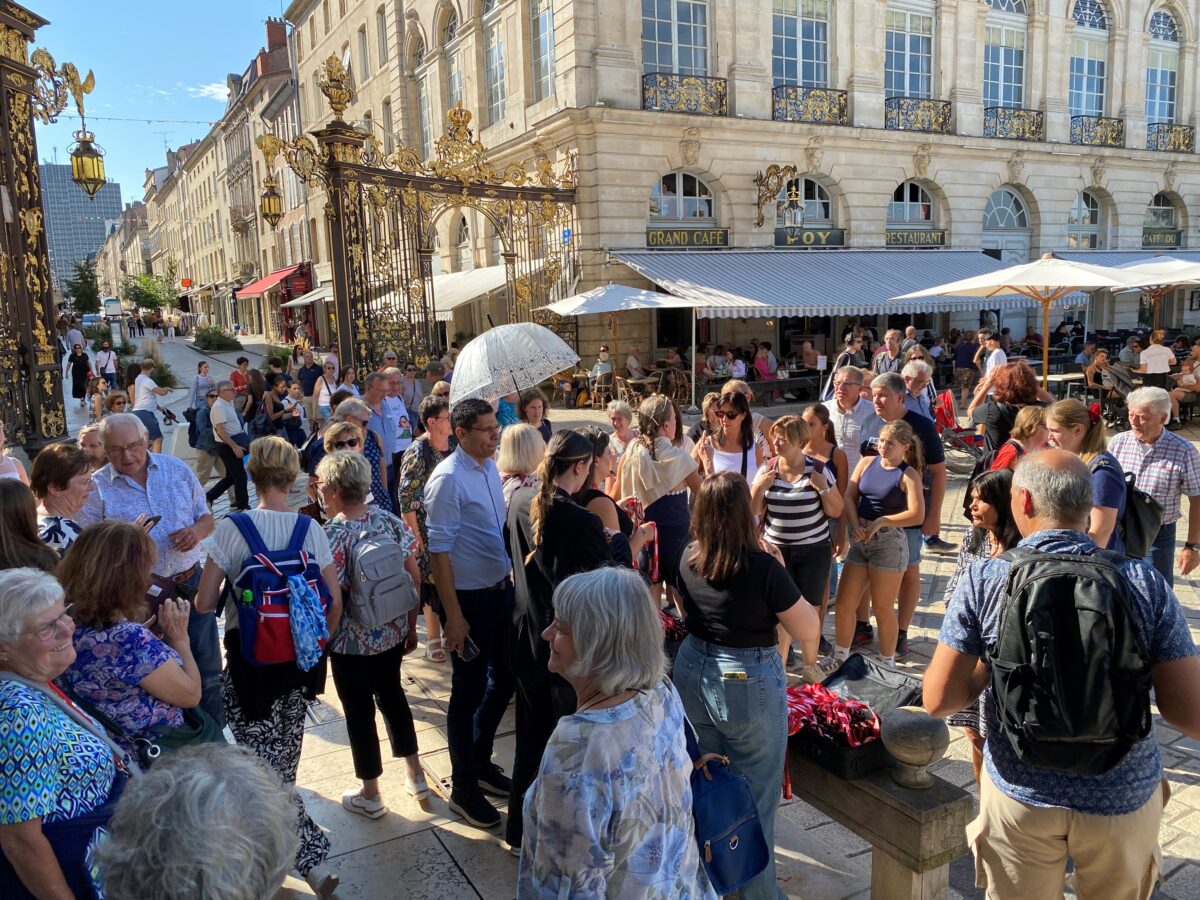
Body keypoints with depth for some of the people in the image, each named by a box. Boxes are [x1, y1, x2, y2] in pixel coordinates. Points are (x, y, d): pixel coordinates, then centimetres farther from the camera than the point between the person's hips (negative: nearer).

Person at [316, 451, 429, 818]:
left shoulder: (331, 536, -21)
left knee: (359, 712, 12)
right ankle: (415, 776, 36)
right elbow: (414, 576, -1)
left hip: (352, 642, -5)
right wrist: (410, 625, 11)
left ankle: (370, 795, 29)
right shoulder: (391, 521, -6)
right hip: (393, 633, 5)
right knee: (392, 696, 24)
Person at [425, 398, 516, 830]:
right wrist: (453, 615, -19)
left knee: (503, 680, 20)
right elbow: (439, 551, -19)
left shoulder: (491, 468, 4)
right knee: (469, 692, 7)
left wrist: (510, 583, 10)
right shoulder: (448, 479, -19)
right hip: (469, 598, -8)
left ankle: (480, 762, 42)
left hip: (501, 590, 8)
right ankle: (463, 790, 26)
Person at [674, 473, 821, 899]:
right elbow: (808, 628, -19)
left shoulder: (689, 559, -6)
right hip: (749, 684, -6)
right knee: (755, 795, 12)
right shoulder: (762, 567, -23)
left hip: (693, 674, 6)